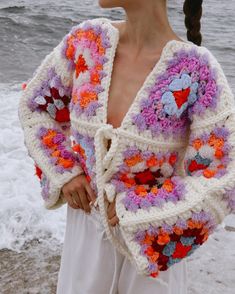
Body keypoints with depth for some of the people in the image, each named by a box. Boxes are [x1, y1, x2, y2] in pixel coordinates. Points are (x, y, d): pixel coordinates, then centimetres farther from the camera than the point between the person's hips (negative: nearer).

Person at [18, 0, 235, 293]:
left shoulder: (199, 71, -25)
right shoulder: (87, 39, -13)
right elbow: (35, 105, 3)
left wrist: (136, 210, -21)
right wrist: (63, 173, -8)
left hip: (152, 234, -3)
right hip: (87, 219, 3)